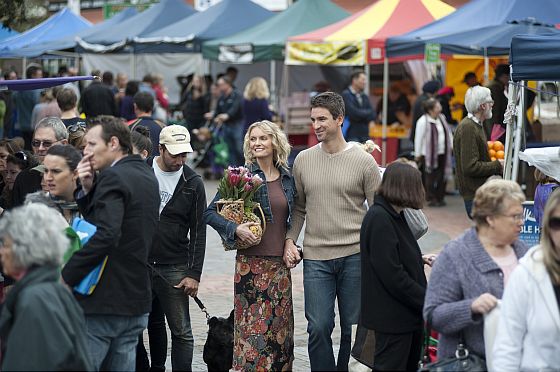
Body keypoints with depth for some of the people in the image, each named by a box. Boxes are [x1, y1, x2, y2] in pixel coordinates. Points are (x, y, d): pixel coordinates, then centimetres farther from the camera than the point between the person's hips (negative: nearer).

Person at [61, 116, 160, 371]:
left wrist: (65, 277, -22)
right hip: (136, 301, 9)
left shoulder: (112, 177, -14)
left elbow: (105, 235, -27)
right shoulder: (147, 176, 14)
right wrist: (88, 189, 2)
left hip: (103, 301, -9)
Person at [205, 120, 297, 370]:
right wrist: (235, 229, -19)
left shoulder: (288, 179, 9)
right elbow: (210, 212, -5)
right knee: (252, 326, -6)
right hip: (251, 262, -4)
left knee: (280, 326, 7)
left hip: (280, 263, 4)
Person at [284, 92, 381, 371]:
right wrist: (290, 240, 0)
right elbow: (299, 208, 14)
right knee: (318, 328, -1)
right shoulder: (303, 160, 7)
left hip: (354, 256, -2)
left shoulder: (363, 161, -1)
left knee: (353, 329, 6)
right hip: (315, 257, 2)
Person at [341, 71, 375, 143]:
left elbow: (372, 115, 5)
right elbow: (353, 113, -19)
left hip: (364, 136, 7)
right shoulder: (346, 95, -7)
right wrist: (367, 113, -3)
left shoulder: (364, 97, 14)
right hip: (351, 136, -7)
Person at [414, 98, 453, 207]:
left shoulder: (442, 118, 9)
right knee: (430, 177, -2)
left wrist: (452, 145, 17)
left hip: (442, 153, 7)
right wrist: (417, 154, -10)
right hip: (429, 154, -7)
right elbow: (418, 138, -11)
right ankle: (431, 199, 6)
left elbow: (448, 133, 20)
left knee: (441, 176, 8)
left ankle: (440, 198, 18)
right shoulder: (423, 121, -14)